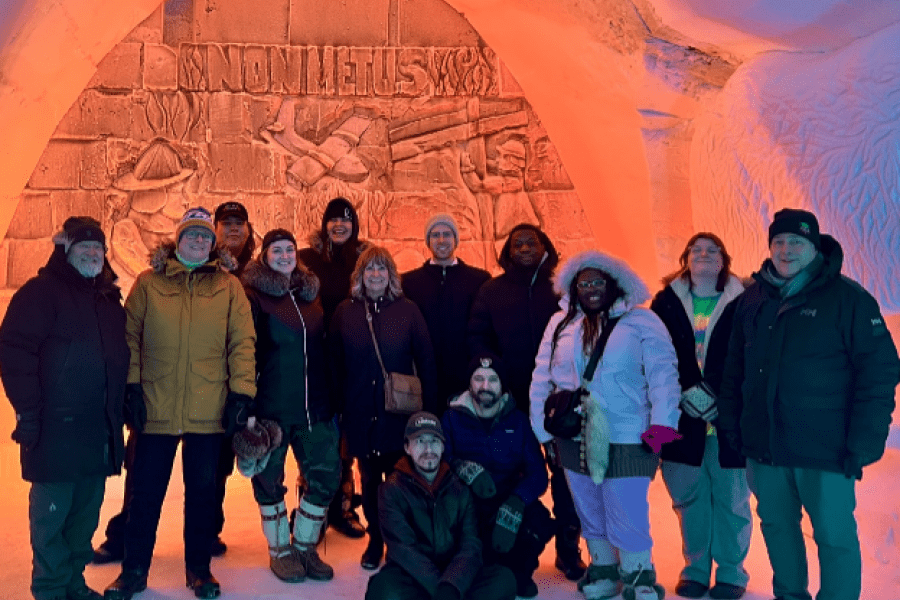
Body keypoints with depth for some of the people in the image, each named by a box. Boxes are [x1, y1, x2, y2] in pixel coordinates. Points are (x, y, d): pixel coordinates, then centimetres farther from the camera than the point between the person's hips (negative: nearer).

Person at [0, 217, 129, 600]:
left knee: (87, 512, 13)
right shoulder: (42, 291, -5)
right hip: (56, 427, -6)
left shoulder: (110, 299, 16)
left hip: (100, 428, 6)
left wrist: (124, 404, 13)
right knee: (52, 512, 2)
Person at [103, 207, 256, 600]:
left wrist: (241, 391, -7)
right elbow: (130, 338, 3)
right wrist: (132, 386, -4)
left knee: (202, 492, 11)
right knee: (146, 493, 9)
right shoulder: (148, 283, 6)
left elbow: (242, 341, 0)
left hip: (209, 412, 0)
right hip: (156, 408, 0)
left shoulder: (228, 286, 5)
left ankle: (198, 569, 26)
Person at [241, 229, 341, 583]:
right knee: (270, 479, 5)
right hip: (271, 406, -4)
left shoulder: (309, 293, 12)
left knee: (327, 474, 3)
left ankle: (304, 546, 22)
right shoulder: (254, 295, -3)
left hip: (314, 406, 5)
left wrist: (330, 399, 15)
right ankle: (279, 550, 24)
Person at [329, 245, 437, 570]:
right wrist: (338, 406, -1)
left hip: (399, 412, -1)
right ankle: (375, 540, 29)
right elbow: (335, 363, 4)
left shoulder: (407, 310, -1)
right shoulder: (345, 312, 3)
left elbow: (425, 361, -1)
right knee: (369, 480, 13)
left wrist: (428, 407, -4)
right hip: (360, 413, 2)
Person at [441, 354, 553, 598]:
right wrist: (464, 468, -32)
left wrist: (513, 506, -23)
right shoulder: (452, 418, 2)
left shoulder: (517, 420, 5)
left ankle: (517, 573, 6)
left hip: (509, 500, 1)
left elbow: (537, 473, -5)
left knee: (540, 524, -27)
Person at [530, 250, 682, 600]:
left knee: (627, 513, -3)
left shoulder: (642, 322, -3)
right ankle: (603, 570, 35)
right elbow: (542, 379, 9)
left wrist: (662, 423, -19)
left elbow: (663, 374, -10)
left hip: (628, 440, -4)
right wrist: (542, 429, 6)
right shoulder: (561, 324, 8)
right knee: (589, 510, 15)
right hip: (575, 438, 4)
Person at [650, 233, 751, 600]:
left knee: (731, 500, 5)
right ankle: (695, 570, 24)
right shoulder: (667, 302, 6)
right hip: (682, 422, 2)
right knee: (689, 499, 10)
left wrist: (714, 395, -12)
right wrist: (688, 393, -10)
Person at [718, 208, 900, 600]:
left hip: (825, 451, -5)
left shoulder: (847, 298, -7)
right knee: (777, 528, 16)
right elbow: (734, 370, 15)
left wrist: (863, 444, -14)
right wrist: (731, 425, 9)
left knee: (834, 536, 3)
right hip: (764, 449, 5)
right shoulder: (752, 300, 8)